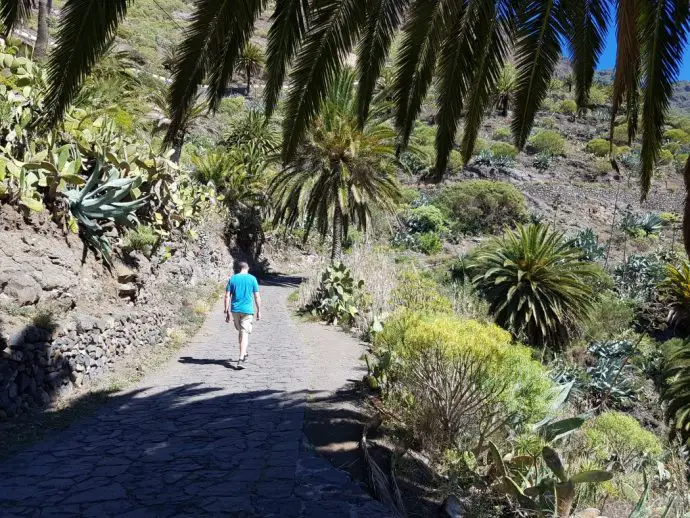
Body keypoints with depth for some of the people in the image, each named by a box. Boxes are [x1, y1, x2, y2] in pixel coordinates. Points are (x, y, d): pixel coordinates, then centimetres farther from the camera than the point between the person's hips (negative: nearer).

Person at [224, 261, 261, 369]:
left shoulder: (232, 279, 4)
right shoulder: (252, 279, 0)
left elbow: (227, 296, 0)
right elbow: (257, 296, -1)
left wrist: (227, 312, 3)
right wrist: (259, 311, 7)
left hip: (235, 310, 3)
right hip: (247, 310, -3)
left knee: (241, 332, 20)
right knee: (245, 334, -5)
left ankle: (244, 355, 33)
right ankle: (241, 359, -17)